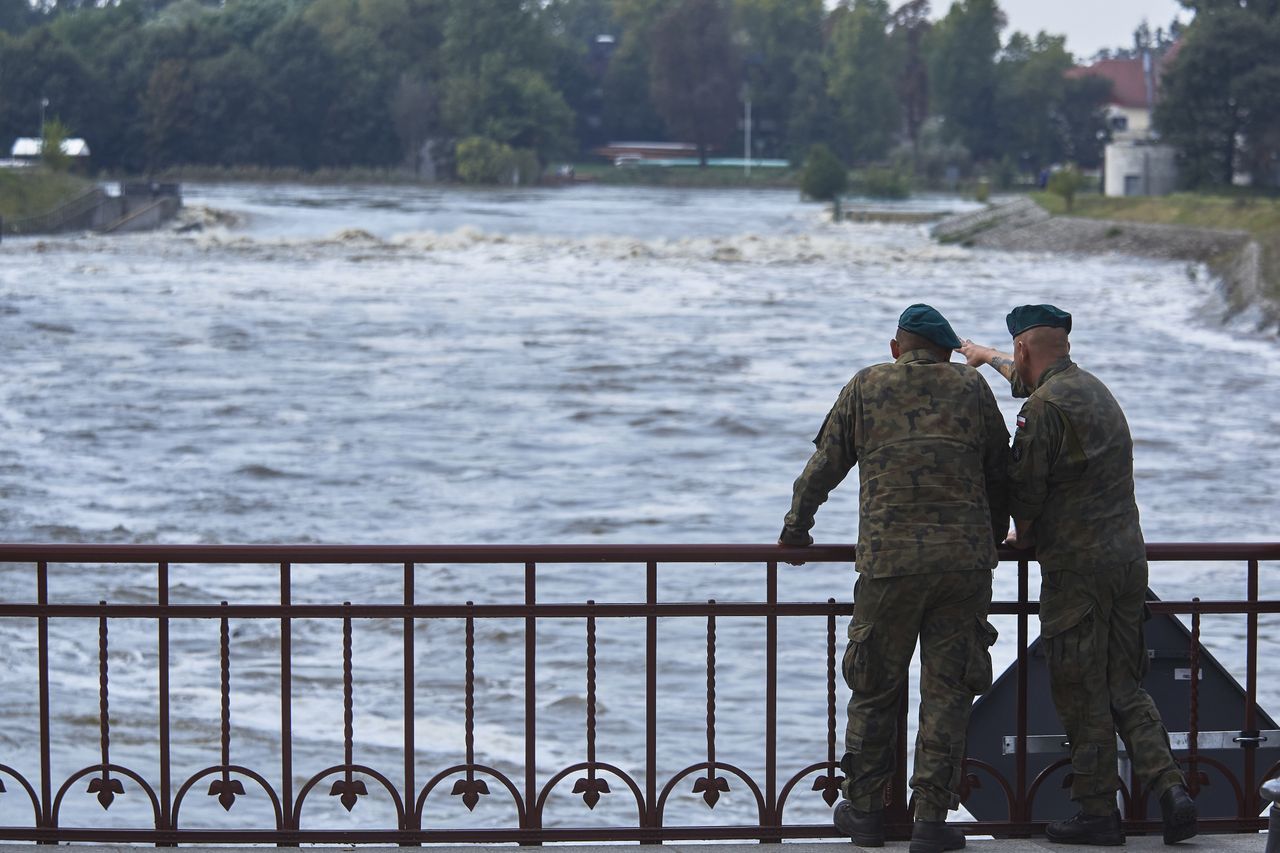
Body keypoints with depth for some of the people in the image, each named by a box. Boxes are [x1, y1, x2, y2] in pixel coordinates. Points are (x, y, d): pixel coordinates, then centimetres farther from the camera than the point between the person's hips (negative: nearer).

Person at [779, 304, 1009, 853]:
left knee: (874, 689, 11)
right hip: (964, 558, 1)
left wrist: (795, 529, 26)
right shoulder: (972, 388, 12)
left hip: (888, 560, -1)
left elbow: (824, 466, 13)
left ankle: (863, 809, 18)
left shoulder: (866, 388, 10)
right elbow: (1000, 472, 17)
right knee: (947, 691, 4)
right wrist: (994, 537, 32)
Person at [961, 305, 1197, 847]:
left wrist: (1024, 537, 11)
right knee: (1124, 687, 11)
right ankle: (1169, 787, -4)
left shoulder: (1045, 405, -12)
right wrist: (986, 356, 54)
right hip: (1127, 554, 8)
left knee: (1082, 694, -1)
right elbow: (1030, 377, 37)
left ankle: (1098, 812, 2)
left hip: (1076, 565, -8)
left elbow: (1025, 490, -11)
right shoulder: (1094, 389, 15)